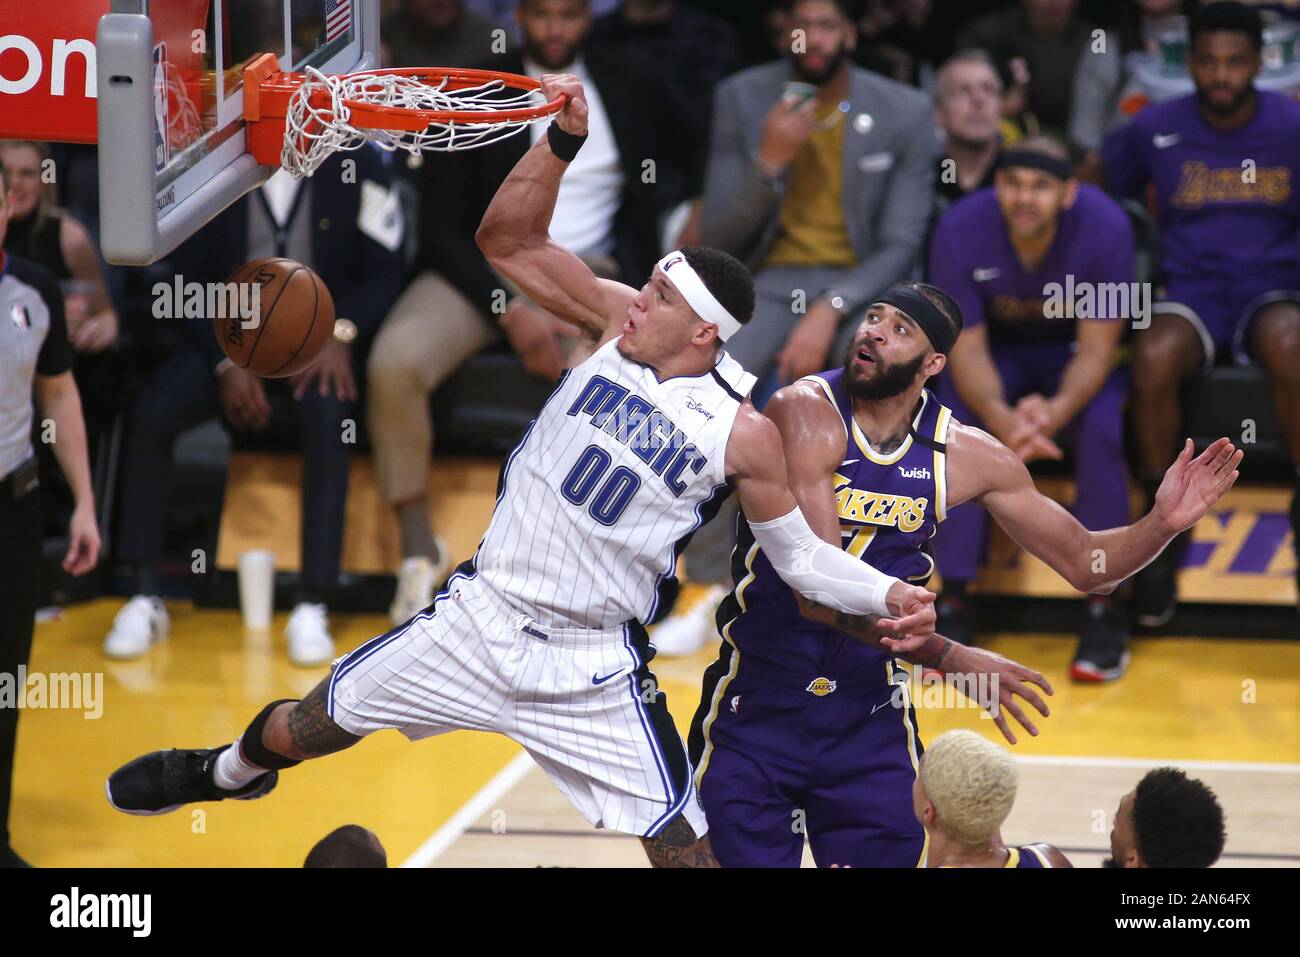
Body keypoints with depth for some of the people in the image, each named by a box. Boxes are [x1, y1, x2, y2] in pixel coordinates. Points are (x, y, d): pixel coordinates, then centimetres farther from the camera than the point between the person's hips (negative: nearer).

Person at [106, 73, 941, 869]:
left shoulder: (743, 431, -14)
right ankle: (229, 771, 51)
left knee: (684, 848, -6)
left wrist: (888, 595, -19)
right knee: (299, 731, 16)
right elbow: (508, 242, -6)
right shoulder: (615, 323, -7)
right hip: (482, 620, 3)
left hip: (592, 669, -3)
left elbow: (799, 552, -4)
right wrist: (561, 140, -18)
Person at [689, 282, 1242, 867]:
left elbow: (1085, 564, 7)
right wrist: (950, 658, -34)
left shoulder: (967, 455, -3)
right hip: (757, 708, -3)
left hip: (870, 718, 3)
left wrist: (1162, 523, -13)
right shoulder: (805, 414, -17)